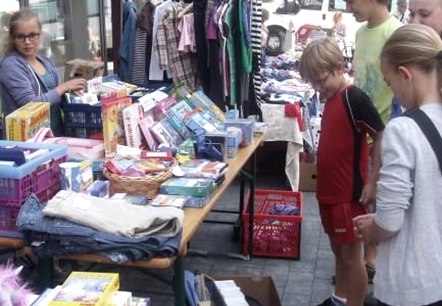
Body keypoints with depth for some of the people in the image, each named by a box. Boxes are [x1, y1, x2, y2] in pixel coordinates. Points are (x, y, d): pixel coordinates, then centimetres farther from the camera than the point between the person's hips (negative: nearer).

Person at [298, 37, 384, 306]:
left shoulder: (354, 98, -18)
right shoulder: (331, 98, 8)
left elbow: (382, 138, -20)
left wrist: (373, 182, -20)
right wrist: (314, 153, 7)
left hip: (350, 193, -9)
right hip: (330, 191, 9)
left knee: (351, 256, 4)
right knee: (339, 250, 21)